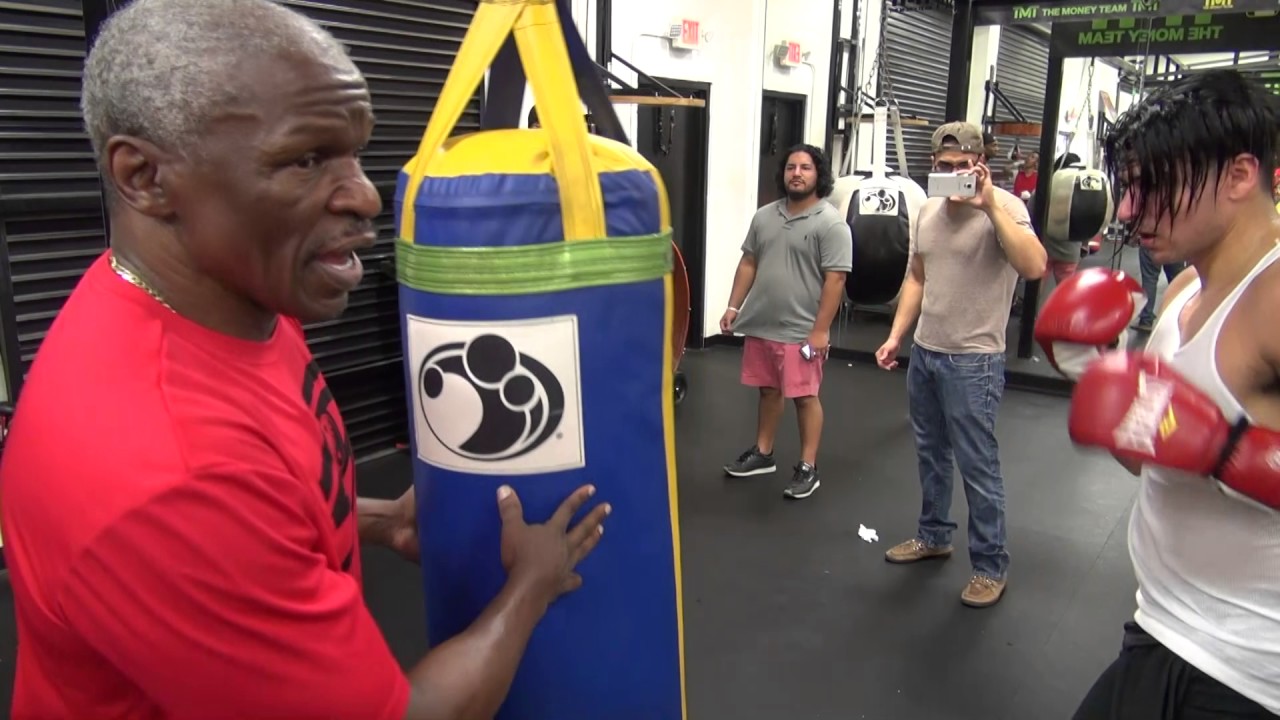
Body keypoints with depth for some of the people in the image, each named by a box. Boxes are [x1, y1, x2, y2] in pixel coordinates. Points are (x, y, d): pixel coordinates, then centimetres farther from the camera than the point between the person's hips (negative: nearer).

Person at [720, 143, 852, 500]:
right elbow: (748, 264, 14)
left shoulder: (831, 223, -11)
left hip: (801, 332, -6)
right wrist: (734, 306, 8)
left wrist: (820, 330, -18)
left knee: (805, 397, 3)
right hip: (760, 326, 6)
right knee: (768, 391, 17)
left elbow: (835, 280, -14)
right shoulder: (765, 216, 9)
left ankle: (808, 468, 14)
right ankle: (762, 454, 31)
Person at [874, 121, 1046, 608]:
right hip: (924, 352, 7)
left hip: (972, 361, -7)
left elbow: (1034, 267, -29)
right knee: (931, 453, 19)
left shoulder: (1004, 206, -13)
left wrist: (989, 205, -29)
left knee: (977, 465, 0)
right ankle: (934, 536, 37)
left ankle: (991, 566, 14)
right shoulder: (929, 209, 8)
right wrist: (896, 336, 11)